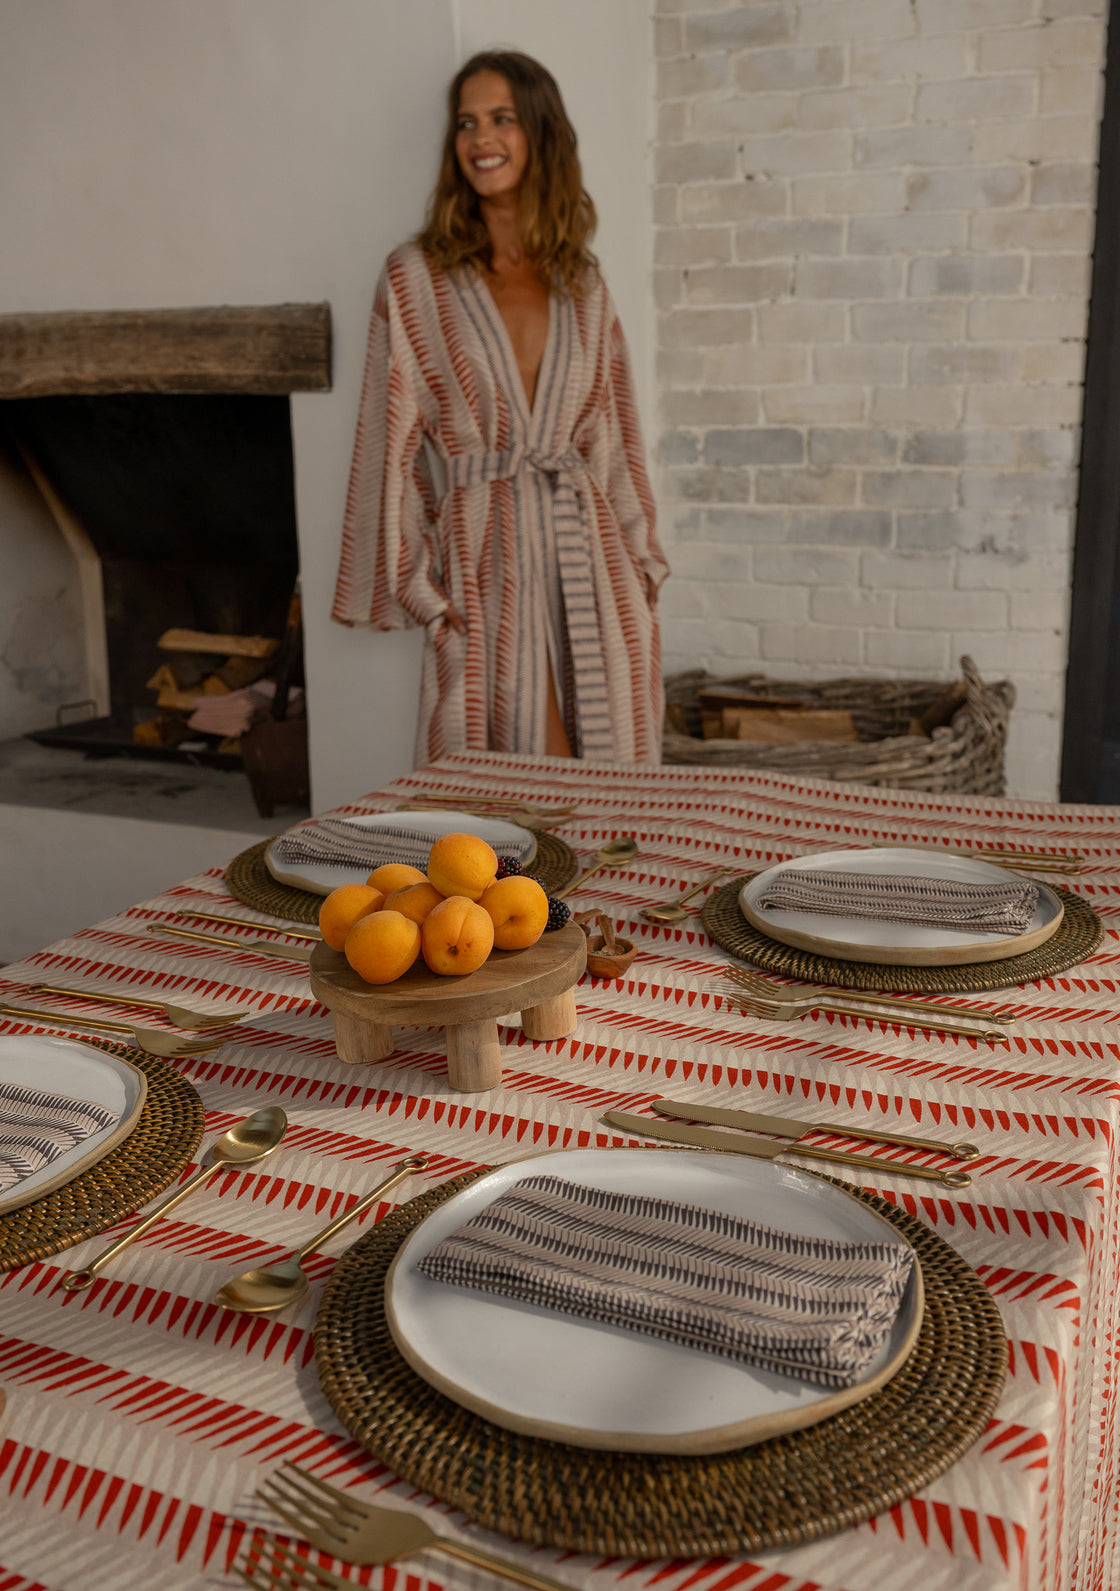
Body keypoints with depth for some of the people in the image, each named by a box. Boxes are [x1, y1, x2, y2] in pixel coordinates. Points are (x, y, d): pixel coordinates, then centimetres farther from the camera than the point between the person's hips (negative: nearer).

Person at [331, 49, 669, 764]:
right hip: (484, 557, -3)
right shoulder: (417, 277, 2)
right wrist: (417, 585, -4)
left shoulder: (582, 285, 13)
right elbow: (393, 442, 0)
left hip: (589, 555, 4)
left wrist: (641, 559, 12)